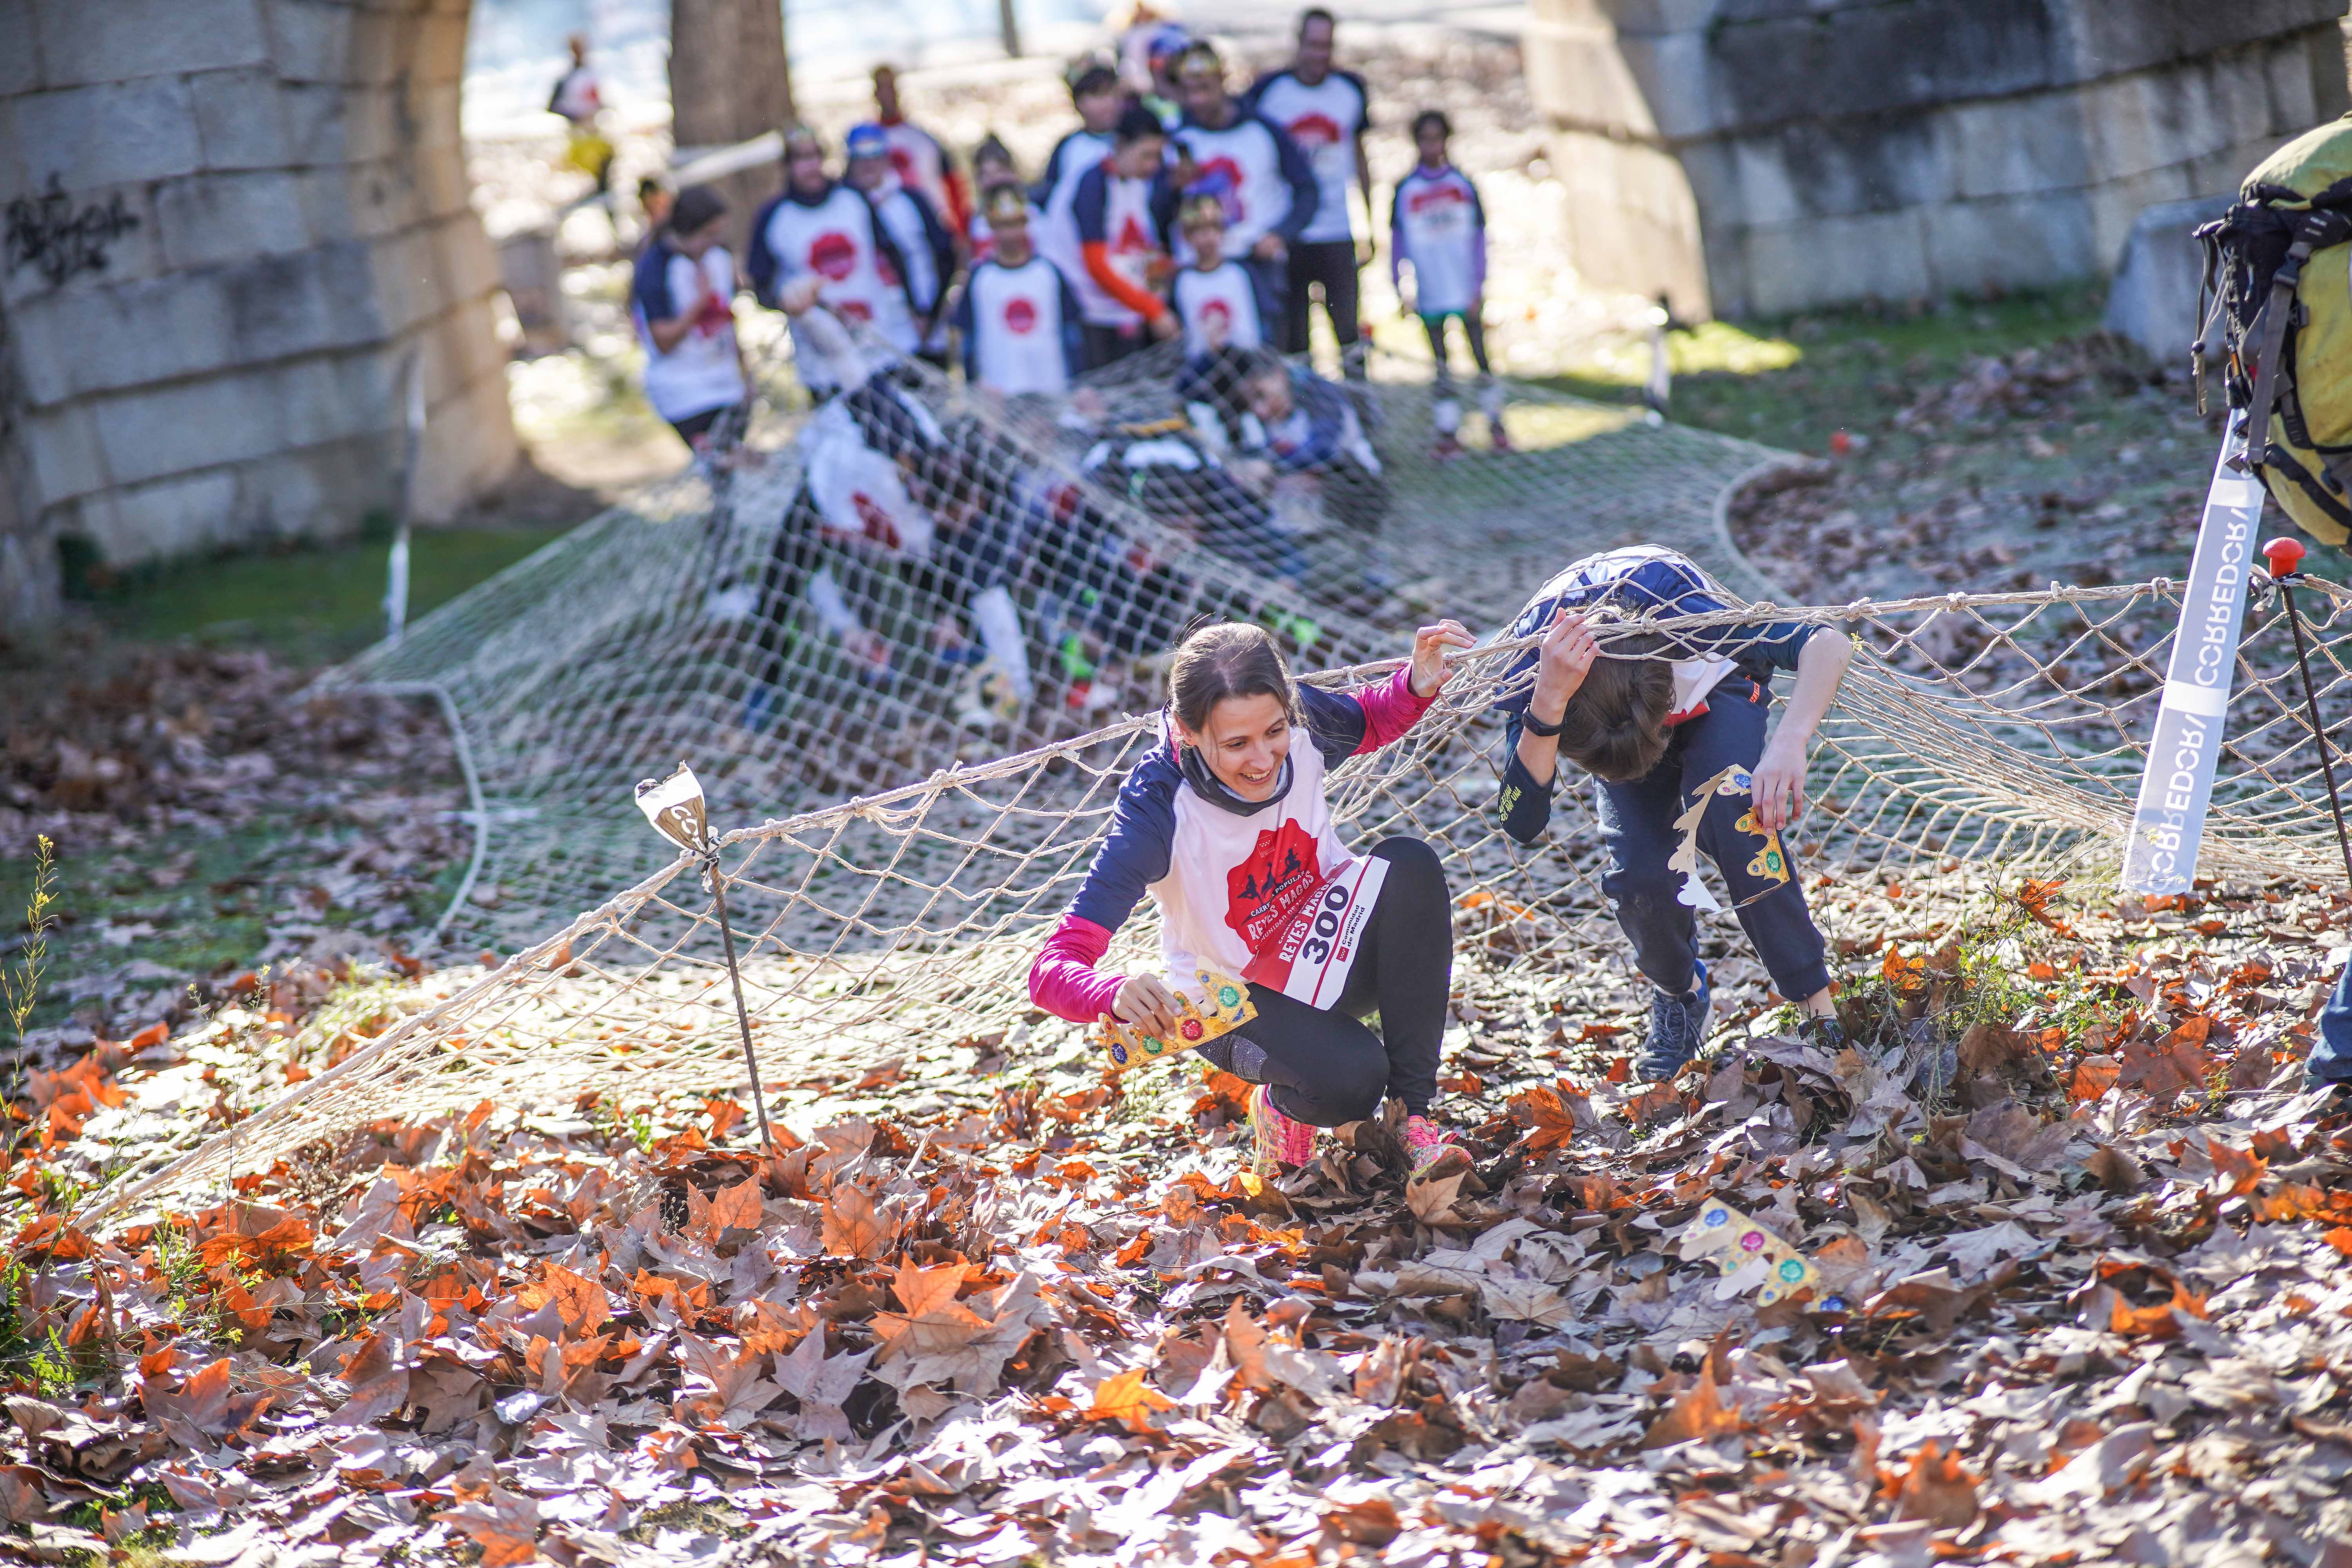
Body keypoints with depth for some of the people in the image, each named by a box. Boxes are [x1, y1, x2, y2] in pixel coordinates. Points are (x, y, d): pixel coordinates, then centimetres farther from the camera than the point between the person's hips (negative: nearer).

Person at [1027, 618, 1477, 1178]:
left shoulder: (1301, 726, -19)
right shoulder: (1157, 809, -31)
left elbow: (1374, 722, 9)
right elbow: (1052, 972, -34)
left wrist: (1418, 684, -15)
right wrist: (1119, 995, -58)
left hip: (1328, 953, 4)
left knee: (1408, 861, -27)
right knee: (1348, 1079, -34)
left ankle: (1415, 1109, -17)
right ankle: (1282, 1105, 6)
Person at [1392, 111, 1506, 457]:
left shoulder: (1463, 185, 2)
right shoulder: (1406, 190, 1)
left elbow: (1479, 237, 3)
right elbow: (1398, 239, 7)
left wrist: (1478, 288, -3)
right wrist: (1399, 285, 0)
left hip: (1466, 289, 0)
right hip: (1430, 295, 0)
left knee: (1482, 355, 1)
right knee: (1441, 363, 3)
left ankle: (1496, 424, 12)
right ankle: (1448, 432, 7)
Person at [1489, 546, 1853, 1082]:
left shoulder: (1677, 613, -42)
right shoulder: (1529, 665, -37)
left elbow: (1827, 644, -44)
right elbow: (1522, 824, -43)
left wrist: (1788, 746, -61)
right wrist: (1549, 700, -56)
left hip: (1713, 694, -1)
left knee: (1729, 800, -33)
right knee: (1638, 877, -23)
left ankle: (1819, 1011, -28)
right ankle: (1679, 995, 12)